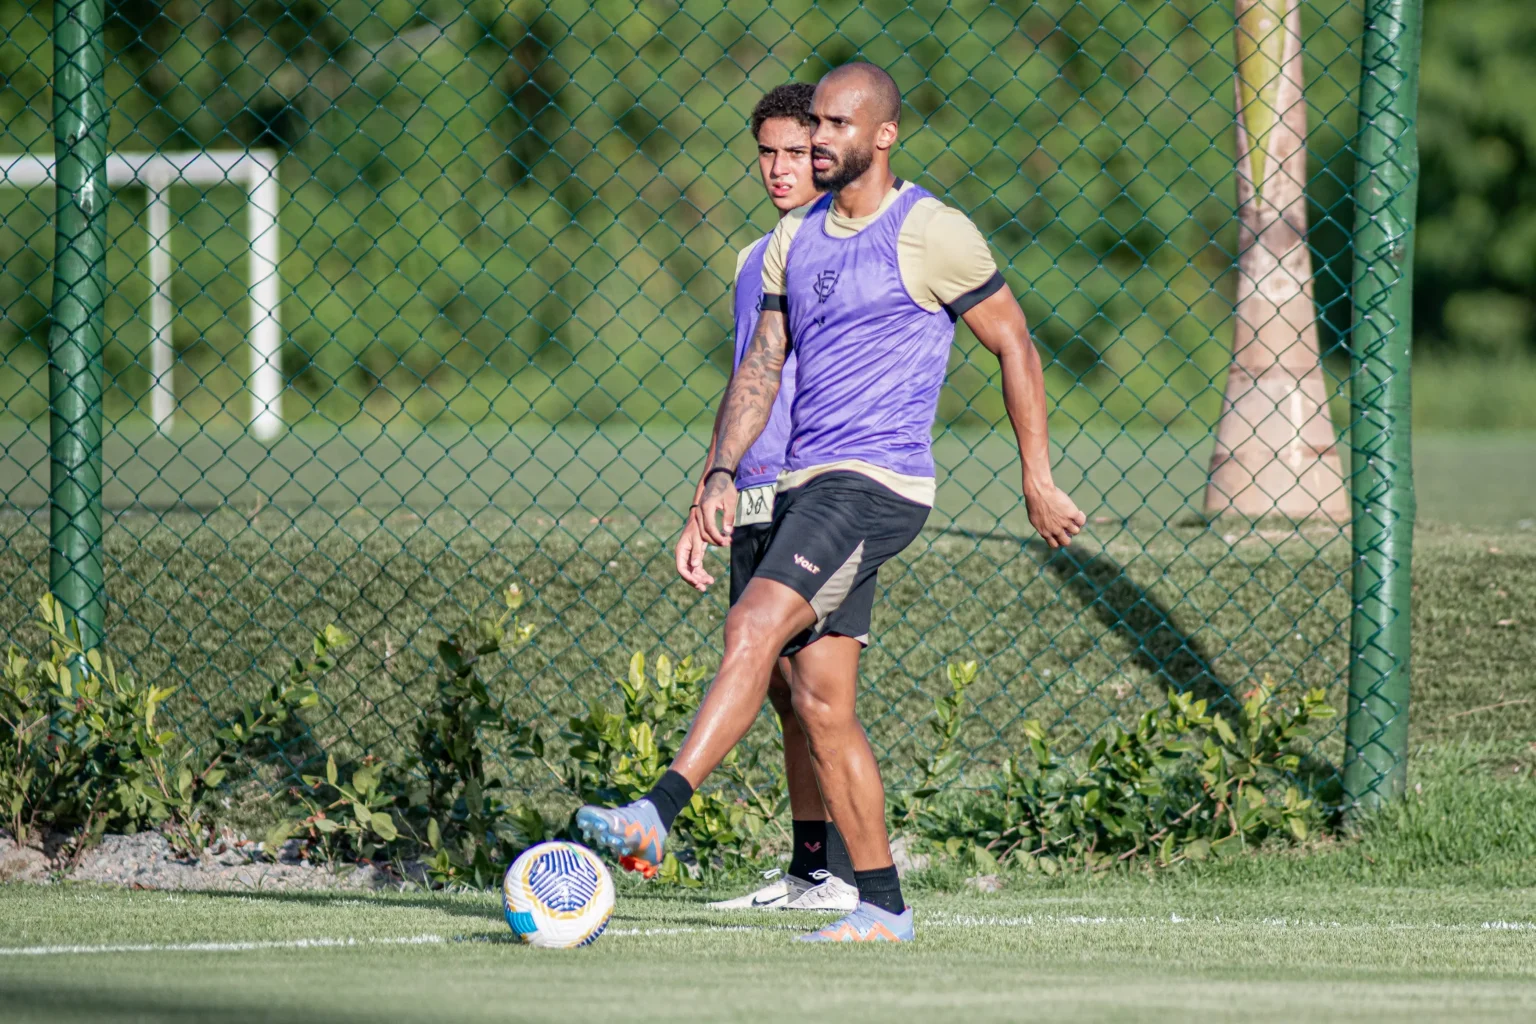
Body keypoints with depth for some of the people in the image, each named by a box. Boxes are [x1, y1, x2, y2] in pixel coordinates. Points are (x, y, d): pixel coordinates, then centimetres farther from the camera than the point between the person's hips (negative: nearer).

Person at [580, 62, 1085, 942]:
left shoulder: (932, 234, -5)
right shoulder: (795, 240, 15)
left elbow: (1016, 347, 0)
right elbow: (762, 366, 17)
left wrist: (1038, 479, 0)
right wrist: (721, 472, 3)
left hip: (878, 482, -8)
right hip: (806, 484, 8)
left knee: (756, 627, -25)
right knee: (822, 706, 5)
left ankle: (657, 814, -34)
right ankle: (883, 907, 10)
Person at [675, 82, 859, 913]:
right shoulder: (756, 259, 19)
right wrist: (702, 511, 22)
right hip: (753, 501, 7)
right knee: (784, 691, 6)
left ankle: (843, 871, -9)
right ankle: (806, 869, 8)